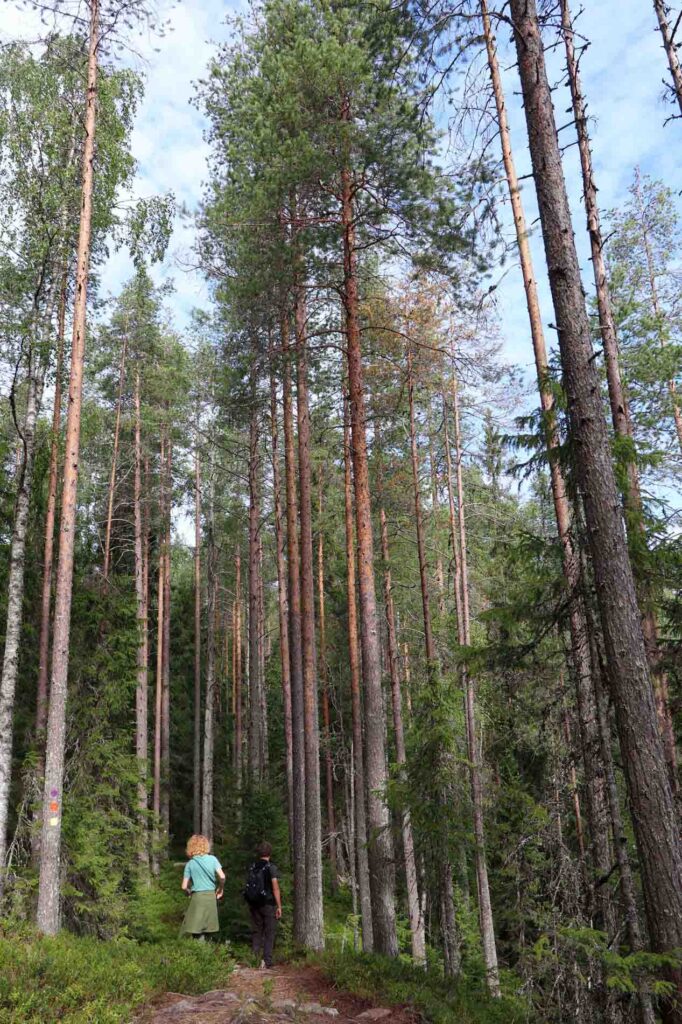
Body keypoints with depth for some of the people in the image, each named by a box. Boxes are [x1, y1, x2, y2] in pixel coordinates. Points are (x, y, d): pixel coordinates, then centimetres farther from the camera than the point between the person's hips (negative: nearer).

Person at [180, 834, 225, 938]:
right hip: (211, 895, 2)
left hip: (197, 897, -2)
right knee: (207, 929, 12)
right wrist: (220, 890, 8)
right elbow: (222, 877, -8)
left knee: (197, 931, 0)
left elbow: (184, 887, -2)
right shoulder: (212, 859, 1)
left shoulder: (190, 864, 0)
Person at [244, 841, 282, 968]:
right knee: (269, 933, 4)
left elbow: (248, 886, 5)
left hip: (254, 904, 4)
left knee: (256, 932, 14)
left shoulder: (252, 867, 4)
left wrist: (250, 903, 12)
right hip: (268, 904, -4)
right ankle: (267, 960, -1)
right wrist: (279, 906, -10)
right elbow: (275, 888, -13)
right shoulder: (271, 867, -10)